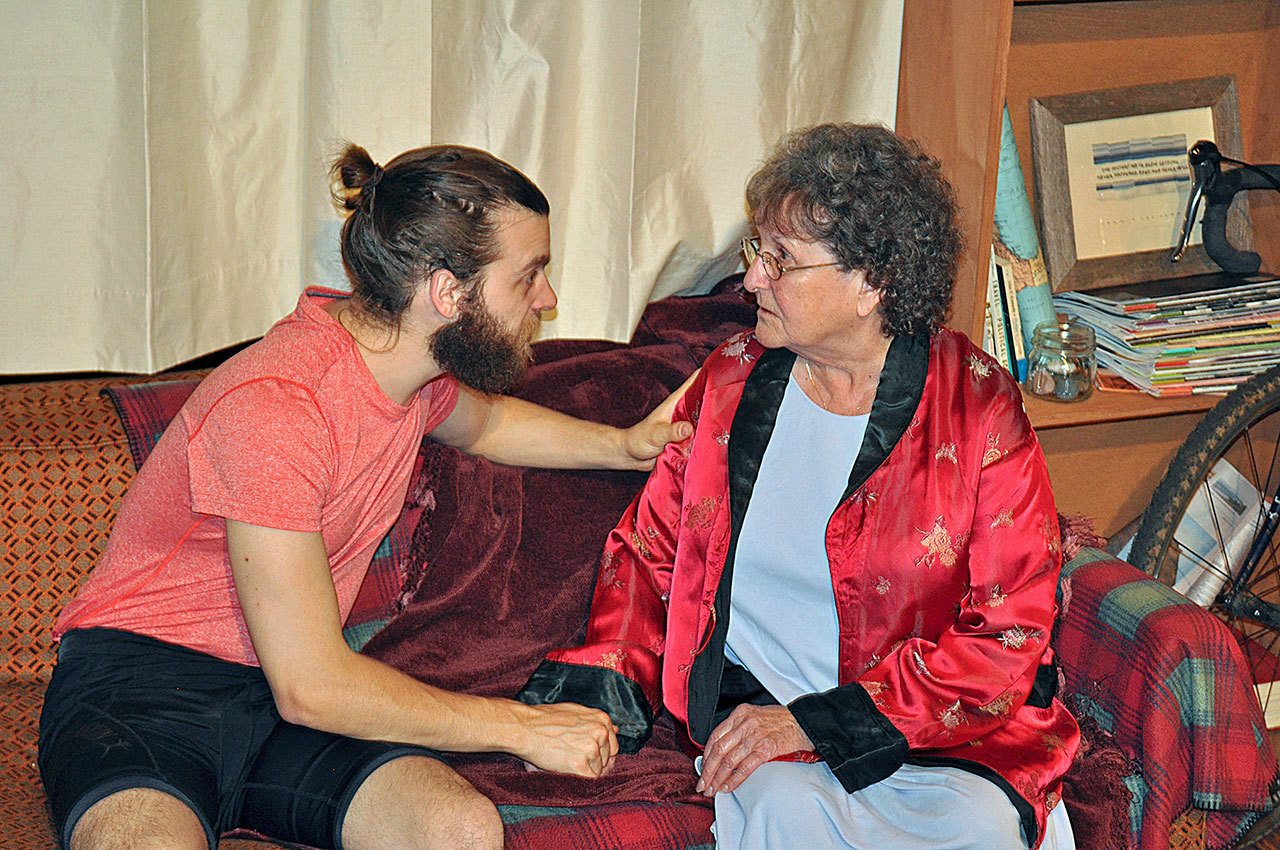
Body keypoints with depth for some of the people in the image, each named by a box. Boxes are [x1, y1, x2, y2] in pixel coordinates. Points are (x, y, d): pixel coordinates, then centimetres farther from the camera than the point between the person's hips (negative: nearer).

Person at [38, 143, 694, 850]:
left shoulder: (408, 360, 3)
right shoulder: (273, 407, -24)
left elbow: (482, 421, 33)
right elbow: (311, 686, -23)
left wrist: (621, 445, 19)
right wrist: (521, 726, -15)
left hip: (280, 689, 8)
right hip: (139, 684, -7)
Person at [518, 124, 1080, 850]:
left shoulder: (981, 410, -5)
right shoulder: (734, 377, 6)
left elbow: (1007, 636, -8)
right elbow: (650, 547, 17)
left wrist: (811, 724, -15)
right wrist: (600, 692, -2)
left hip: (940, 730, -1)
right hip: (754, 706, 1)